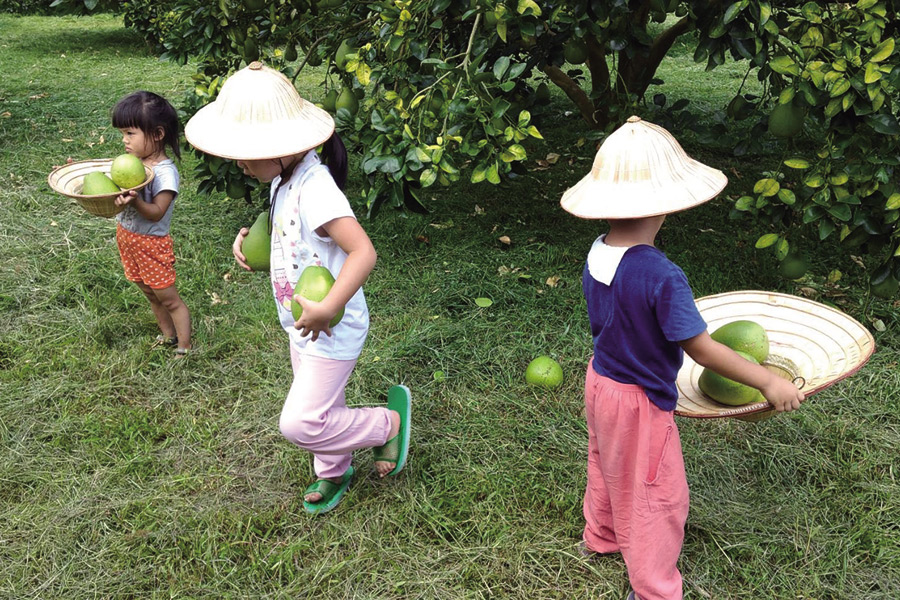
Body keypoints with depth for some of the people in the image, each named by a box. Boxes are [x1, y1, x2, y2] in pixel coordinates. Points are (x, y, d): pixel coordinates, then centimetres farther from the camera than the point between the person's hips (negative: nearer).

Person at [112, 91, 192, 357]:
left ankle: (184, 349, 14)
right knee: (151, 294, 21)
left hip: (151, 243, -8)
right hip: (126, 237, 8)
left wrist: (135, 201, -44)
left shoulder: (165, 172, -21)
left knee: (169, 298, 3)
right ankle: (168, 336, 37)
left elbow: (156, 213, -27)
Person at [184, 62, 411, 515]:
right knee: (319, 406, 23)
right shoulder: (282, 180, 1)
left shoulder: (315, 190, -29)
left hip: (332, 330, -9)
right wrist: (249, 242, 1)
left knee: (300, 423, -7)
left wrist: (325, 310, -38)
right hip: (303, 325, 9)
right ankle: (333, 472, 47)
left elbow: (363, 252, -36)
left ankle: (389, 422, 13)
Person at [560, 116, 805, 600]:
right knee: (658, 496, 13)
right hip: (639, 401, -8)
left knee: (609, 468, 30)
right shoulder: (662, 277, -34)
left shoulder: (595, 256, -10)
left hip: (601, 381, 8)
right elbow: (702, 350, -25)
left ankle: (600, 537, 54)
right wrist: (768, 382, -14)